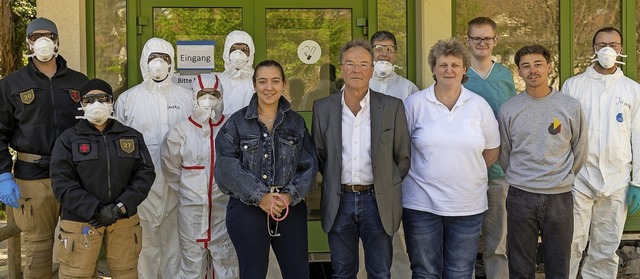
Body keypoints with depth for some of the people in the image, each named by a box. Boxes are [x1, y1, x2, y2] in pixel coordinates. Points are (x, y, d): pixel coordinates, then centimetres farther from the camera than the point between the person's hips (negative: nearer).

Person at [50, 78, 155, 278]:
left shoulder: (132, 137, 10)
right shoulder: (68, 139, 2)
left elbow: (145, 173, 2)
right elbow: (62, 183, -6)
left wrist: (122, 207, -12)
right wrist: (95, 211, -17)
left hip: (124, 220, 2)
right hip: (81, 221, -2)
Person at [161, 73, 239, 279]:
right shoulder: (182, 130, 1)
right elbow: (170, 166, 11)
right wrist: (186, 189, 11)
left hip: (224, 208, -1)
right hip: (191, 208, 1)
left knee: (226, 261, 7)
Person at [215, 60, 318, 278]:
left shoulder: (296, 122, 8)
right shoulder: (237, 122, 0)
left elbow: (308, 166, 2)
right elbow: (227, 166, -9)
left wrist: (290, 196, -14)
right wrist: (259, 196, -17)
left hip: (291, 208, 2)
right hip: (247, 209, -2)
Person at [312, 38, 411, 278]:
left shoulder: (393, 107, -2)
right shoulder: (322, 108, 2)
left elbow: (403, 157, 5)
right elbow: (318, 154, 11)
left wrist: (387, 186, 4)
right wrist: (333, 182, 7)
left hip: (377, 202, -1)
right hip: (339, 202, 1)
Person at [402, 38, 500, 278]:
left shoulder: (479, 105, 3)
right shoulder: (414, 103, -2)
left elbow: (491, 152, 12)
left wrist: (468, 171, 6)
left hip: (468, 205, 2)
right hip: (422, 203, -1)